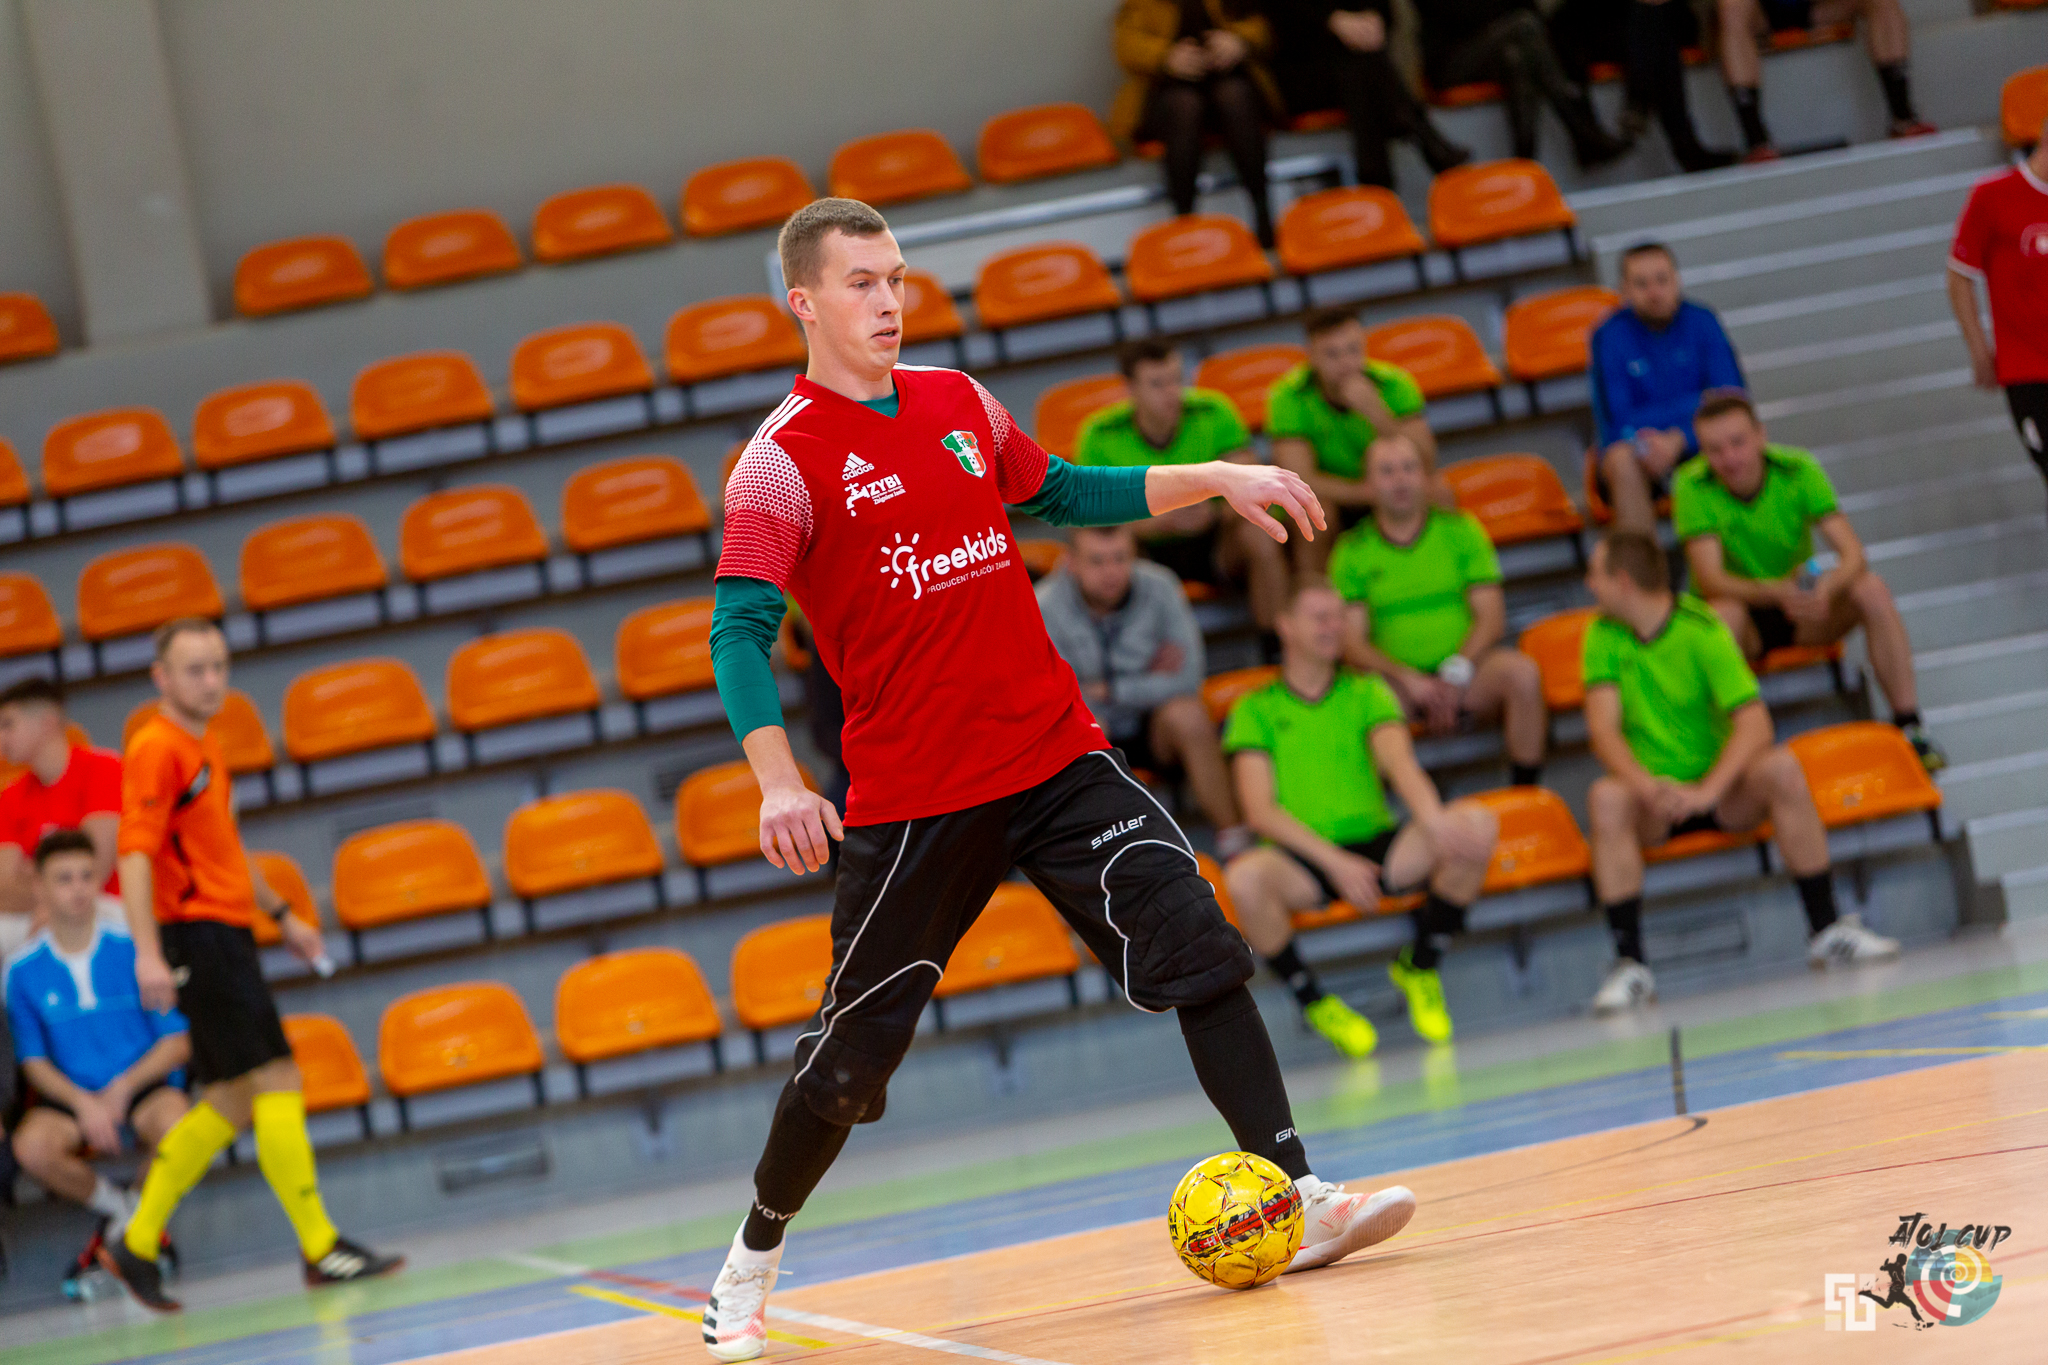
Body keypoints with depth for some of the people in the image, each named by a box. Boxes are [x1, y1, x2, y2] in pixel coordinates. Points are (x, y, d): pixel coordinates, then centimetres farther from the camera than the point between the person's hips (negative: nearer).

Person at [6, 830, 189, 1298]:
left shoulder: (131, 951, -5)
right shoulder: (24, 970, -2)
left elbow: (178, 1042, -3)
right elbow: (34, 1061, 1)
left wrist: (122, 1089, -16)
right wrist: (83, 1102, -17)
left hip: (145, 1087, -1)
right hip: (71, 1097, 1)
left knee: (176, 1128, -36)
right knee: (32, 1146, -32)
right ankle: (116, 1207, 1)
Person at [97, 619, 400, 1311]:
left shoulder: (204, 747, 18)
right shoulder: (155, 749, -11)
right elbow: (135, 853, -19)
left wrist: (282, 915, 31)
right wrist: (148, 954, -27)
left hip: (226, 935, 10)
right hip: (197, 935, -10)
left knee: (231, 1103, 9)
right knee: (276, 1080, -10)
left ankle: (137, 1243, 14)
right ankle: (321, 1248, -8)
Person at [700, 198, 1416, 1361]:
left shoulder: (957, 403, 9)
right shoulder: (782, 461, -9)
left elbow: (1065, 494, 26)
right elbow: (741, 631, -18)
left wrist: (1216, 480, 16)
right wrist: (778, 782, -32)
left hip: (1056, 756, 5)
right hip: (911, 799, -5)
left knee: (1198, 948, -10)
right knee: (853, 1052, 1)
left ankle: (1298, 1199, -10)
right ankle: (754, 1259, 22)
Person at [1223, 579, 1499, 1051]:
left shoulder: (1367, 693, 13)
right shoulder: (1255, 711, 6)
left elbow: (1399, 762, -6)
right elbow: (1260, 810, -6)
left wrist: (1432, 817, -29)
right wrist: (1335, 861, -19)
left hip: (1378, 846, 2)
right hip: (1304, 862, -2)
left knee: (1476, 825, -24)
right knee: (1245, 877, -38)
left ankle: (1420, 966, -1)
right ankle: (1312, 1001, -9)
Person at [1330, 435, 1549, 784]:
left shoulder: (1460, 529, 7)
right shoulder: (1352, 552, 5)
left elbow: (1491, 618, 1)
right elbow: (1352, 644, -1)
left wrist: (1455, 673, -16)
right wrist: (1408, 679, -18)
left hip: (1470, 671, 1)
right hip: (1401, 682, -1)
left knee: (1520, 672, -31)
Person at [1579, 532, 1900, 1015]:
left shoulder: (1702, 629, -10)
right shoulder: (1603, 637, -2)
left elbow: (1755, 724, -19)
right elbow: (1602, 727, -14)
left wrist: (1706, 790, -34)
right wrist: (1644, 784, -34)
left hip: (1719, 789, -1)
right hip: (1653, 802, 1)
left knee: (1781, 767, -30)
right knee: (1605, 797, -32)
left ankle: (1826, 930, -20)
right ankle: (1629, 964, -32)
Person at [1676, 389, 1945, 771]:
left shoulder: (1798, 470, -14)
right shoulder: (1692, 487, -19)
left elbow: (1853, 554, -21)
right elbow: (1709, 579, -29)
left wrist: (1826, 588, -44)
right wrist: (1776, 592, -46)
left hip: (1801, 609, 3)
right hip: (1743, 613, -2)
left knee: (1871, 589, -24)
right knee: (1724, 611, -37)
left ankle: (1909, 725, -17)